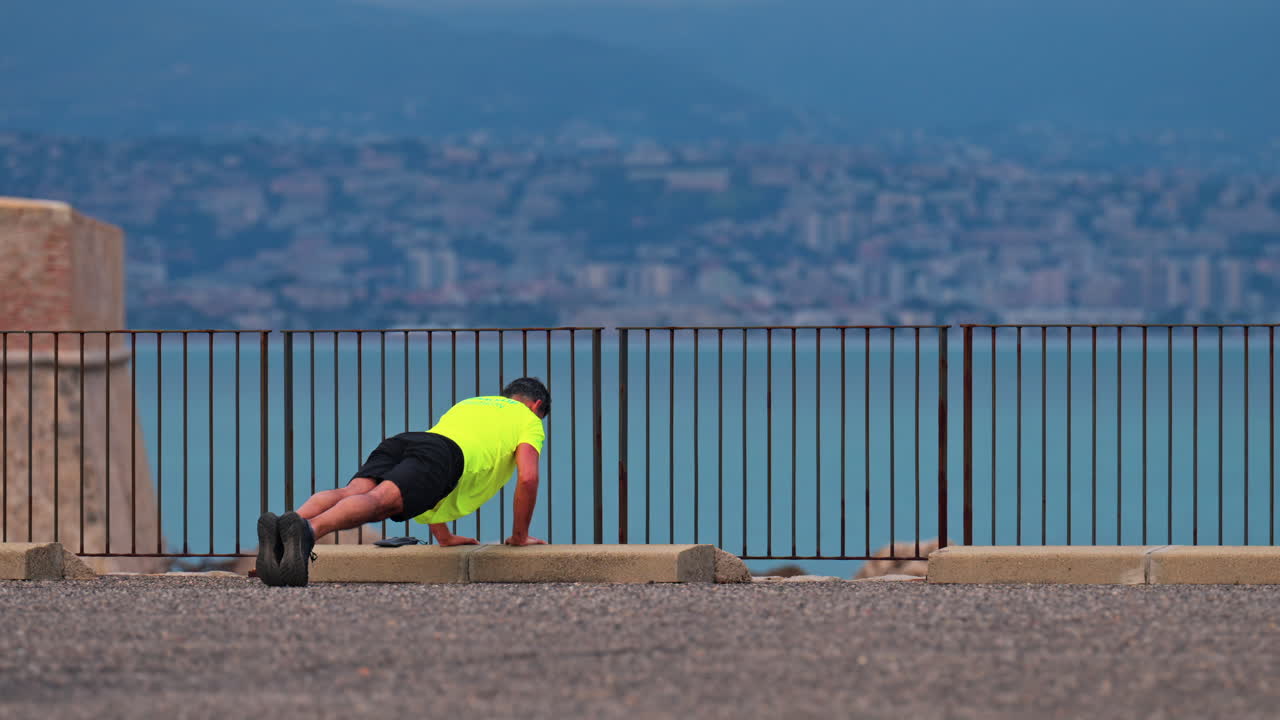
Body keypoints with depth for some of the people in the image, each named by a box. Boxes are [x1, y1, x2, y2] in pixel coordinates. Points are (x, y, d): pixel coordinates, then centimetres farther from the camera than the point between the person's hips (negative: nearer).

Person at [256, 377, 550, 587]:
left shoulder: (465, 405, 49)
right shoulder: (529, 421, 30)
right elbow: (528, 478, 14)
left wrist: (444, 536, 53)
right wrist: (520, 536, 27)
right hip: (447, 454, -5)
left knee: (352, 493, -21)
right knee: (380, 501, -30)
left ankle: (279, 531, -52)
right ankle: (308, 530, -60)